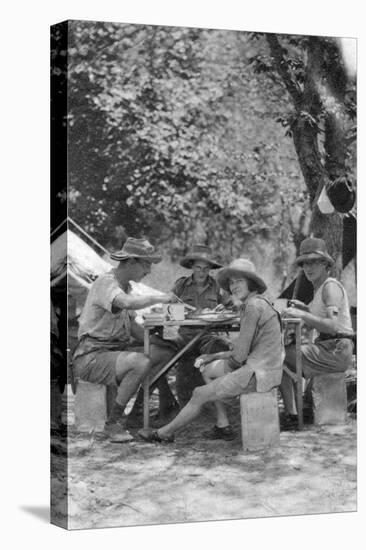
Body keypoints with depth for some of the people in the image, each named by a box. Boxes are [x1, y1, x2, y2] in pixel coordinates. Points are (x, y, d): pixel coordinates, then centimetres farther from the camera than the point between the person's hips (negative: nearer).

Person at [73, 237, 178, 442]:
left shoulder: (124, 286, 17)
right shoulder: (105, 283, -15)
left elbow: (133, 327, 17)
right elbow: (128, 303, -37)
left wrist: (161, 341, 4)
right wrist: (159, 298, -23)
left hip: (117, 351, 10)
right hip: (92, 357, -10)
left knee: (167, 353, 6)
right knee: (142, 363, -33)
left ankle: (167, 407, 22)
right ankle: (114, 423, -23)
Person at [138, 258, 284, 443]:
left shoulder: (253, 306, -18)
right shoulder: (255, 303, 15)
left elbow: (239, 355, -18)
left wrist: (215, 356, 3)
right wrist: (213, 357, 11)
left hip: (258, 373, -10)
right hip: (258, 366, 10)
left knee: (199, 395, -2)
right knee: (208, 370, 23)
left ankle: (164, 433, 15)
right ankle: (223, 425, 19)